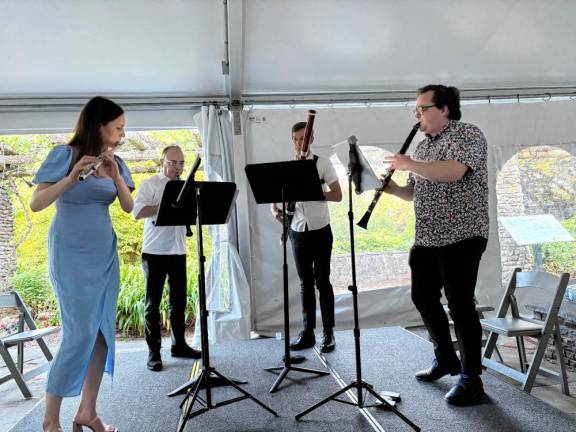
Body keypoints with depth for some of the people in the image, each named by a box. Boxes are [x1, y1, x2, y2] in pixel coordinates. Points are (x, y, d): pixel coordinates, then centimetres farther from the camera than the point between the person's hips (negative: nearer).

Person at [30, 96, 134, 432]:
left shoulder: (115, 162, 8)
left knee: (104, 331, 6)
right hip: (71, 256, -6)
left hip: (105, 254, 6)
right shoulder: (64, 155, -8)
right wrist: (73, 176, -26)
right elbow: (36, 204, -14)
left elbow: (129, 207, 0)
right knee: (80, 335, -6)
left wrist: (116, 175, -14)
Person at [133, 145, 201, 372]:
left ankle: (179, 344, 24)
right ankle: (154, 352, 10)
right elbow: (137, 211, -14)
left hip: (178, 251, 5)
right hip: (155, 252, -5)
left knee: (179, 300, 12)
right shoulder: (149, 185, -2)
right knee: (153, 302, 3)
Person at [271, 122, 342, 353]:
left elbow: (338, 196, -6)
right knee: (305, 282, 8)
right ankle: (308, 332, 16)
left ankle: (329, 333, 9)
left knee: (322, 281, 0)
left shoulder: (323, 164, -2)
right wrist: (275, 210, -15)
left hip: (320, 230, -3)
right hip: (297, 232, 3)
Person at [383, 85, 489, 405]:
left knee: (460, 304, -5)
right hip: (426, 238, 8)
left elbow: (452, 172, -26)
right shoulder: (423, 146, 16)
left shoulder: (468, 135, -7)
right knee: (423, 298, 13)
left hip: (461, 236, -8)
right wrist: (394, 189, -1)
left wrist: (408, 164, -16)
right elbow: (414, 192, 20)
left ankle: (471, 379, 10)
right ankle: (446, 360, 33)